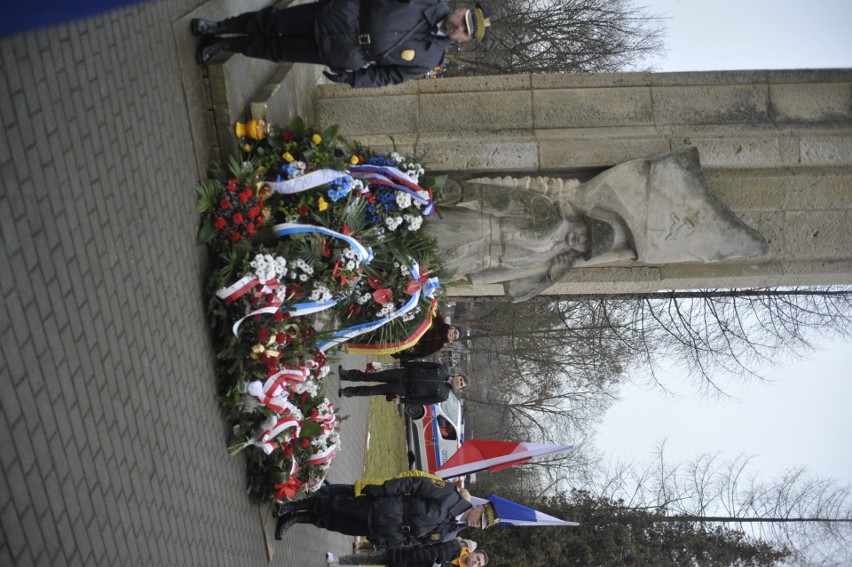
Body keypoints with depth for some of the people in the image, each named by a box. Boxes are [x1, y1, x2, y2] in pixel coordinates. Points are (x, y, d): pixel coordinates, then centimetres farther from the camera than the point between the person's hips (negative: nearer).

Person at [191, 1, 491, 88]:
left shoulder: (428, 58, -8)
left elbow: (388, 75, -2)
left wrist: (351, 79, -9)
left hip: (341, 55, -1)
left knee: (275, 49, 7)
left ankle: (222, 45, 28)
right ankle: (219, 30, 26)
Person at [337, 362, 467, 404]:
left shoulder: (443, 395, -9)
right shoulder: (443, 370, -2)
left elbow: (421, 400, -8)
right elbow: (423, 364, 6)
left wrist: (402, 400, -9)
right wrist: (404, 364, 7)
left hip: (405, 390, -3)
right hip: (404, 374, 3)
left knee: (372, 391, 0)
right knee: (370, 377, 0)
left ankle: (345, 392, 13)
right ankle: (344, 374, 12)